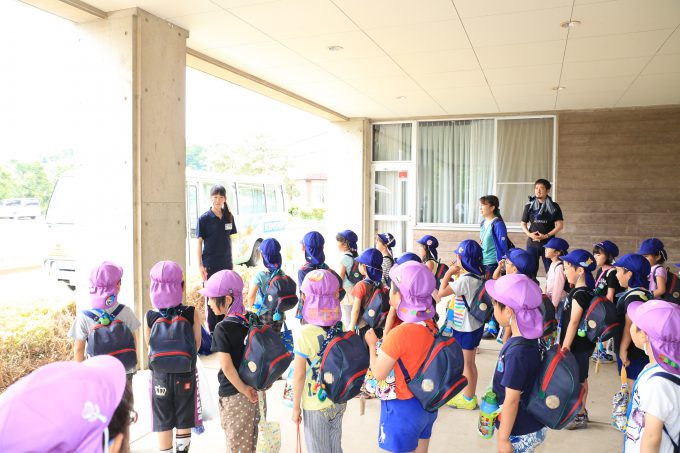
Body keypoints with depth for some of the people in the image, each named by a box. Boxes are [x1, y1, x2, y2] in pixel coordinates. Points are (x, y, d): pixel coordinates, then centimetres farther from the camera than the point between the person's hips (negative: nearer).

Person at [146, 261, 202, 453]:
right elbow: (197, 344, -2)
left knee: (163, 424, 15)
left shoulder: (150, 316, -13)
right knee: (184, 422, 15)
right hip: (185, 375, -1)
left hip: (159, 376, 1)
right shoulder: (192, 314, -16)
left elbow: (151, 345, 2)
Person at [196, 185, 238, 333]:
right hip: (210, 264, -4)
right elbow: (199, 242, -6)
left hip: (226, 264, 4)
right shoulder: (204, 218, -8)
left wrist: (231, 262, 10)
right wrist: (200, 265, -11)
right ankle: (212, 329, 15)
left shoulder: (228, 217, 4)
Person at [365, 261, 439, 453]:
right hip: (427, 404, 7)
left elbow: (378, 374, -17)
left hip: (403, 408, -7)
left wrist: (371, 344, -2)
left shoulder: (399, 333, -28)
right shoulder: (431, 325, -6)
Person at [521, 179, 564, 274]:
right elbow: (523, 224, 10)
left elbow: (560, 225, -3)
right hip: (532, 243, 1)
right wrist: (529, 234, -9)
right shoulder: (529, 206, 6)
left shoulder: (554, 206, 1)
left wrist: (546, 235, -13)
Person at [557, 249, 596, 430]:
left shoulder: (579, 294, -22)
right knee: (580, 379, 19)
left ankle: (580, 417, 15)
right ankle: (580, 411, 31)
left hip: (577, 346, -9)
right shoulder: (587, 292, 7)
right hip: (583, 344, 9)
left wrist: (564, 347, -18)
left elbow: (573, 323, -22)